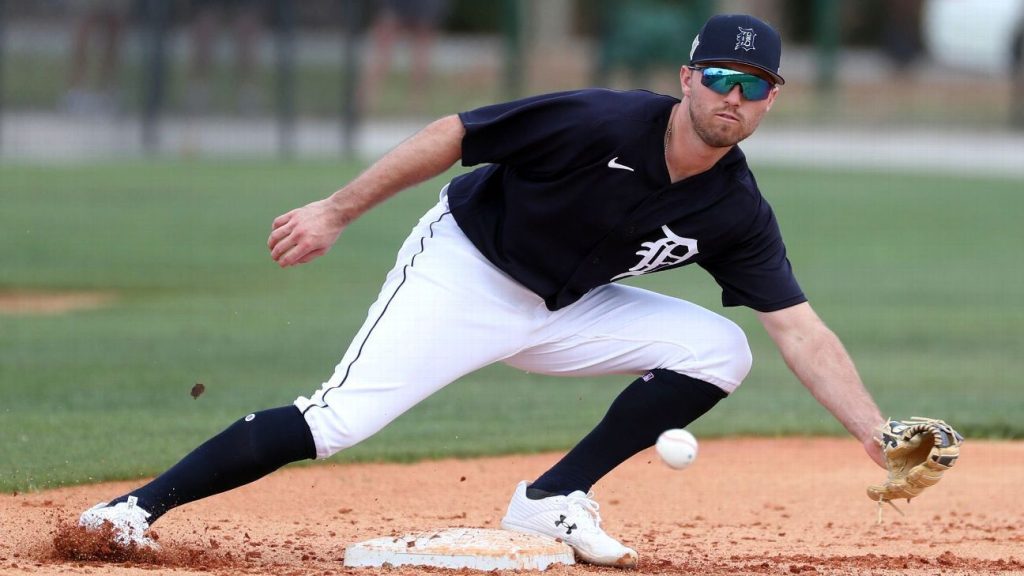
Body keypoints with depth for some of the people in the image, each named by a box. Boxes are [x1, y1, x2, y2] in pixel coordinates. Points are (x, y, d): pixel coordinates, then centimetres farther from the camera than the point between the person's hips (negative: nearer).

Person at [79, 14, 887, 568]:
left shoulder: (736, 213, -9)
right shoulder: (604, 124, -25)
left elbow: (800, 330, -10)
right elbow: (453, 136, -19)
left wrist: (879, 437, -21)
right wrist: (338, 211, -20)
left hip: (562, 311, 6)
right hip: (462, 273, -6)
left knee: (718, 351, -10)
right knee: (337, 423, -23)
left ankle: (552, 502, -5)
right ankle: (137, 510, -17)